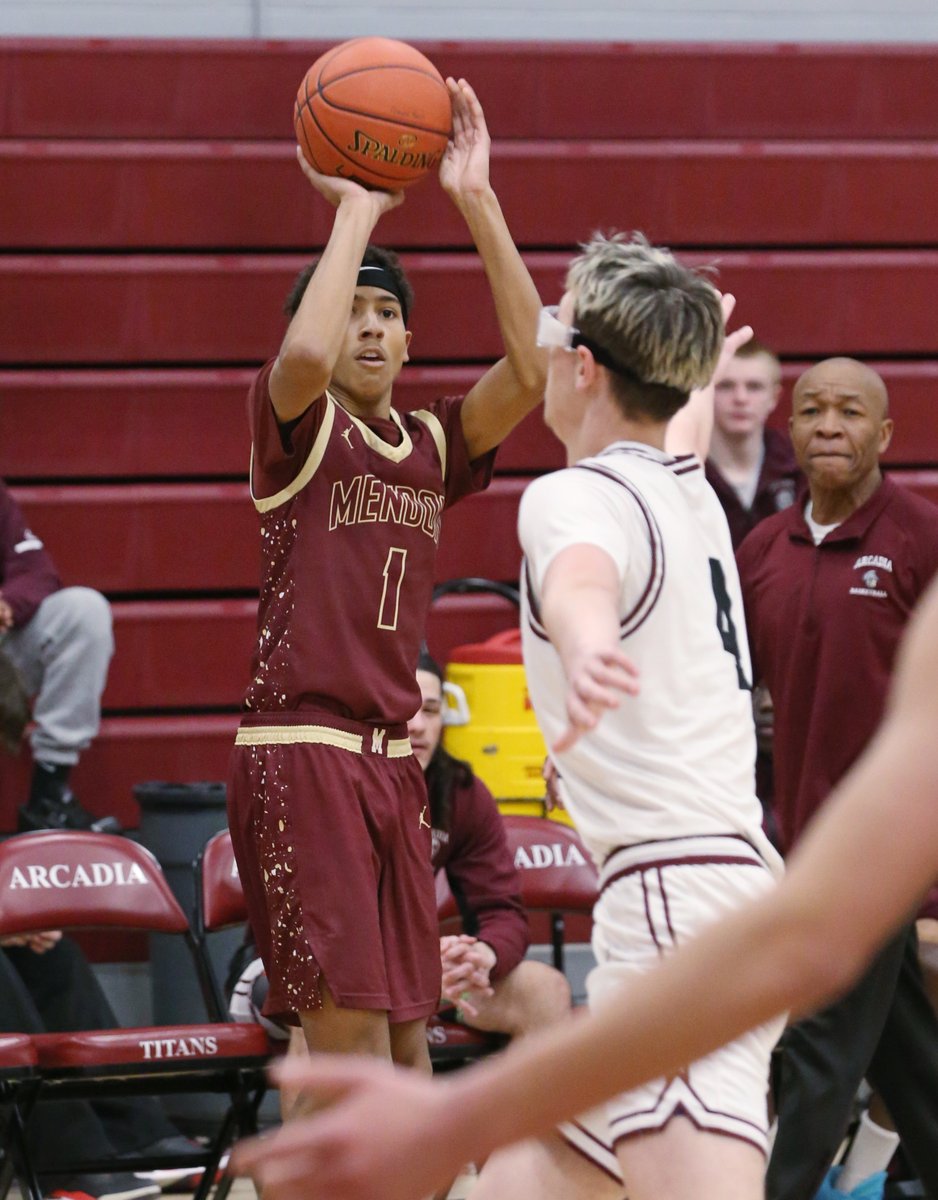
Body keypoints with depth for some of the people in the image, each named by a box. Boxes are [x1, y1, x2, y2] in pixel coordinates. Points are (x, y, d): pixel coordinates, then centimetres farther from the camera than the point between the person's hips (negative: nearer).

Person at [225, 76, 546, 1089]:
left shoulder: (431, 445, 13)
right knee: (351, 1025, -12)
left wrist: (476, 201, -8)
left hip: (392, 758, 6)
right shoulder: (298, 425, -2)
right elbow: (306, 354, -26)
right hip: (302, 749, -6)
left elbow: (530, 368, -2)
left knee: (407, 1025, 9)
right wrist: (357, 208, -15)